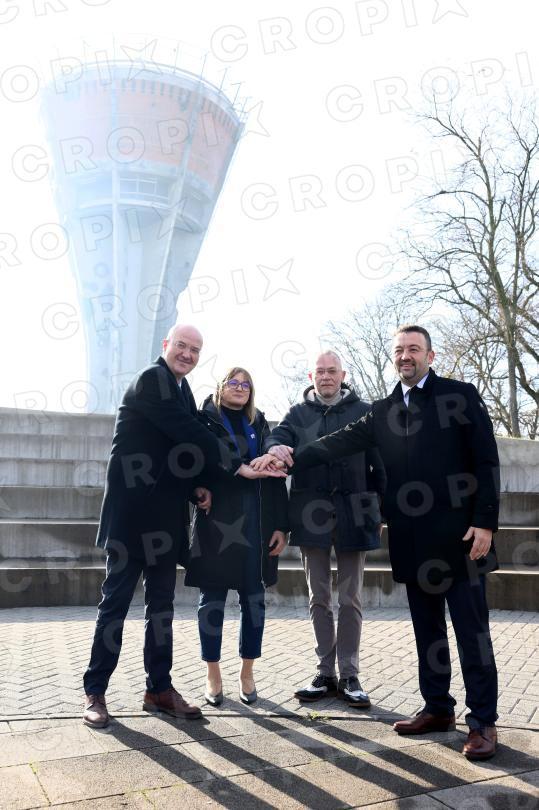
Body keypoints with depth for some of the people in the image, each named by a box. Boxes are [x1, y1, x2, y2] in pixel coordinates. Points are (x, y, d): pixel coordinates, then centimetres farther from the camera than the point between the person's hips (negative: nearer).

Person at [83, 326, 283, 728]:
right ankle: (95, 691, 14)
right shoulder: (151, 380, -12)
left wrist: (195, 486, 1)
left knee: (162, 603, 12)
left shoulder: (181, 388, 14)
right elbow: (189, 434, -20)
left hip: (164, 514, 8)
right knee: (116, 600, 1)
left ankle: (159, 688, 22)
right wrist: (238, 465, -19)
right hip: (134, 511, -8)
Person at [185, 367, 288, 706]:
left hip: (256, 523, 3)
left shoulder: (260, 425, 13)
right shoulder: (205, 421, 5)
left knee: (254, 598, 7)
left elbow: (276, 477, 8)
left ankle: (247, 673, 21)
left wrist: (281, 525, 2)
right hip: (216, 522, -3)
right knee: (213, 598, 3)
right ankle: (213, 675, 17)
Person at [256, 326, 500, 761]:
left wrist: (485, 523, -11)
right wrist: (293, 456, -14)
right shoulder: (383, 411, 11)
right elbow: (342, 441, 0)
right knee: (427, 629, 14)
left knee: (472, 630, 2)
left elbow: (487, 461, -5)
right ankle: (438, 708, 28)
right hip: (413, 541, 5)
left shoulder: (461, 395, -1)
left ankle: (483, 721, 14)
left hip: (459, 535, -4)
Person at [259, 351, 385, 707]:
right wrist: (276, 448, -32)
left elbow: (379, 463, 1)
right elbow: (277, 437, -8)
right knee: (319, 598, 11)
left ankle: (349, 676, 17)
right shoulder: (298, 413, 9)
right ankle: (326, 674, 22)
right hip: (312, 515, 2)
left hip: (353, 515, -2)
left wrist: (382, 508, -4)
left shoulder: (364, 412, 4)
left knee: (350, 600, 7)